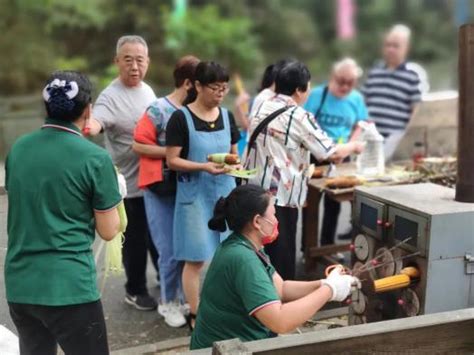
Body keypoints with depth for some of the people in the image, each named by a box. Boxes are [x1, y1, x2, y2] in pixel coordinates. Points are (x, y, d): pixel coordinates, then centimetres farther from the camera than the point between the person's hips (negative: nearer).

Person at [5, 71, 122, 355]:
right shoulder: (95, 158, -11)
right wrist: (110, 199, 12)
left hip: (19, 285, 6)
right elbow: (109, 232, -5)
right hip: (69, 288, -5)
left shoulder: (17, 149, 5)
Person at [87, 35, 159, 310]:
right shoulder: (110, 97, -19)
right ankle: (135, 290, 26)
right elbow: (94, 123, -39)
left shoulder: (147, 90, 6)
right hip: (132, 184, -7)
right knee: (136, 239, 7)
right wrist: (84, 126, -61)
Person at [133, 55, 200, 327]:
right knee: (170, 251, 0)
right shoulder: (159, 110, -12)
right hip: (162, 190, -5)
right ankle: (168, 303, 21)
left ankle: (183, 298, 27)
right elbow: (139, 145, -12)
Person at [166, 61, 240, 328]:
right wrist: (204, 167, -24)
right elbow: (173, 160, -11)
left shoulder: (227, 116, 8)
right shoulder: (181, 118, -9)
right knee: (195, 258, 1)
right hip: (195, 195, -5)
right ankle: (195, 314, 15)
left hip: (225, 193, 5)